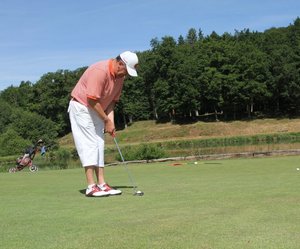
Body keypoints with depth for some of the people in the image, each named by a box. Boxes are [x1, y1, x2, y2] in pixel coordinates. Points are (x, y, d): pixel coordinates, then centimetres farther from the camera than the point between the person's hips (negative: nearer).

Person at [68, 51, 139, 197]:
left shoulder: (119, 76, 1)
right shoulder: (100, 71, -26)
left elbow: (112, 100, 7)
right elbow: (92, 100, -26)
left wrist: (111, 121, -7)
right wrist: (106, 120, -17)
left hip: (96, 110, 9)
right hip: (81, 107, -9)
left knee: (99, 145, 4)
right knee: (89, 145, -13)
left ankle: (101, 184, 5)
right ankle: (91, 187, -12)